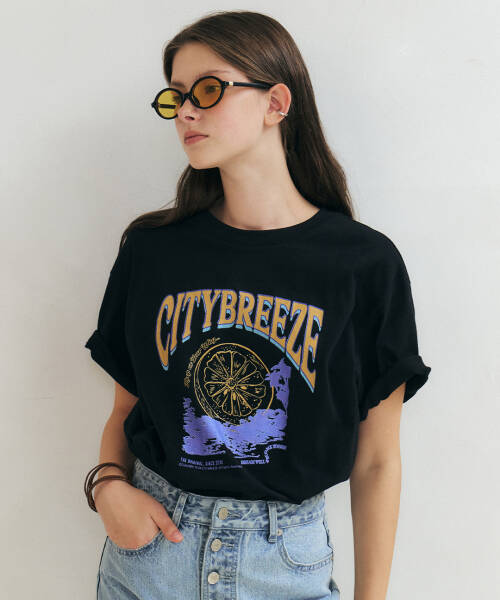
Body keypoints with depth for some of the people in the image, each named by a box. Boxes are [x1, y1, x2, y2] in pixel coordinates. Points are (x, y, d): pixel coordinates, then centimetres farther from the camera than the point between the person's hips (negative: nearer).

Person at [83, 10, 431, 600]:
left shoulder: (365, 264, -10)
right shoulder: (151, 249, -3)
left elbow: (376, 461, -5)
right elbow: (125, 410, 7)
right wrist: (109, 483, -12)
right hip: (151, 537, 2)